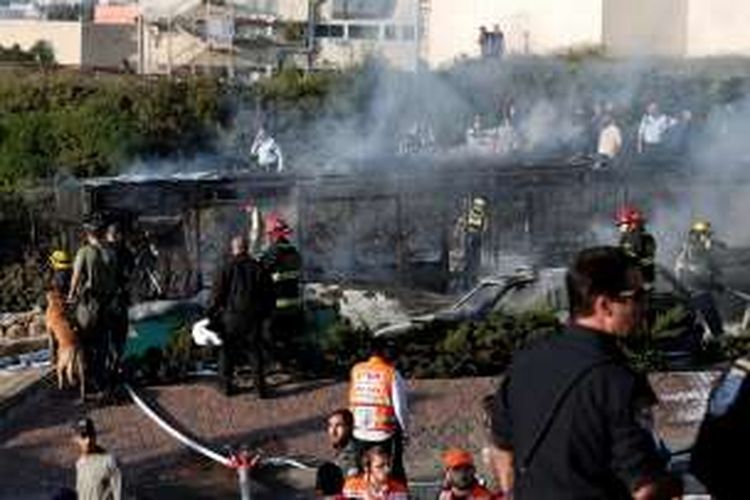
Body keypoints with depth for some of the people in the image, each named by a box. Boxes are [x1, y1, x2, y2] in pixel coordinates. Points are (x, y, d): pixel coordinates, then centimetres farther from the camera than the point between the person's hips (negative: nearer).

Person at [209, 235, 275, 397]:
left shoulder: (227, 269, -6)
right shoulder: (258, 268, 2)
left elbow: (217, 294, -7)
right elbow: (269, 294, 5)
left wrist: (213, 313, 4)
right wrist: (264, 313, 17)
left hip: (231, 317, -2)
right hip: (252, 318, 2)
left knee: (227, 351, 12)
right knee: (256, 352, 9)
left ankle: (227, 385, 14)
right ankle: (260, 386, 4)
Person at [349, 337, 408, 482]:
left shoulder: (356, 370, 1)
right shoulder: (391, 373, -11)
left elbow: (352, 402, 6)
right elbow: (400, 406, -10)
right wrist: (405, 430, 2)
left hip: (360, 433, 4)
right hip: (387, 432, -4)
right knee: (395, 470, 7)